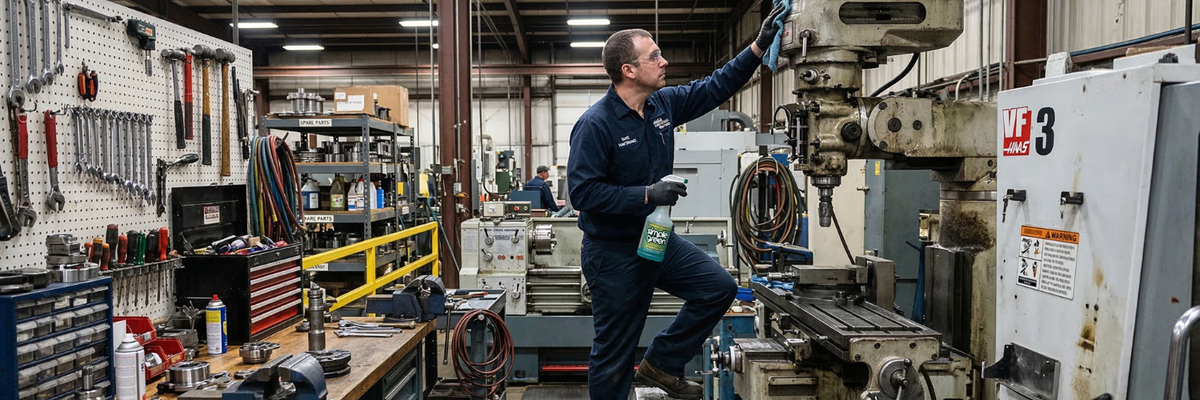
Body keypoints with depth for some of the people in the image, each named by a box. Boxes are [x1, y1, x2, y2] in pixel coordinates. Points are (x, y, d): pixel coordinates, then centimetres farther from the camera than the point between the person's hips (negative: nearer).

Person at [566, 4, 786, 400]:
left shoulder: (664, 103, 1)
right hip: (614, 252, -7)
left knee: (719, 287, 3)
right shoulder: (595, 124, -21)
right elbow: (583, 192, -24)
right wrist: (646, 194, -29)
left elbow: (716, 87, 11)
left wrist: (759, 46, 3)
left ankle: (660, 364, 19)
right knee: (614, 355, 4)